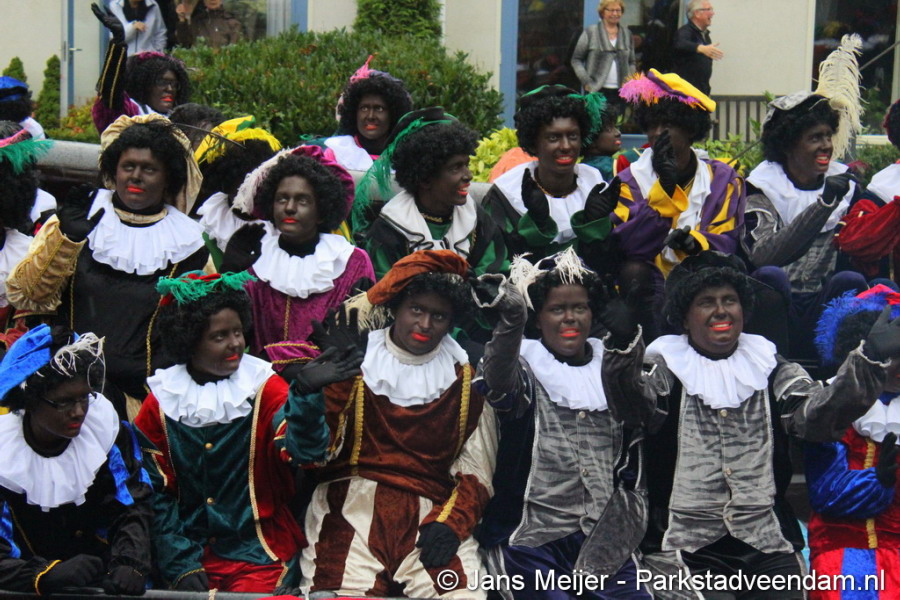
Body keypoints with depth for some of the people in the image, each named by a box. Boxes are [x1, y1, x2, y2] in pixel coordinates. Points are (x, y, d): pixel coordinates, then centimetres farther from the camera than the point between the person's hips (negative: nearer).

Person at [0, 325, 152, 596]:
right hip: (32, 591, -2)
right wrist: (45, 576, -30)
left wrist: (130, 564, -19)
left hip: (104, 583, 2)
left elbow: (131, 507, -1)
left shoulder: (106, 427, -3)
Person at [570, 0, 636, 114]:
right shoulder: (590, 33, 3)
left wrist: (630, 77, 3)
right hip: (598, 92, -3)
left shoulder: (627, 34, 14)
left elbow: (631, 63, 22)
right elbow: (576, 59, 4)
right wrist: (586, 81, -6)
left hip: (620, 92, 3)